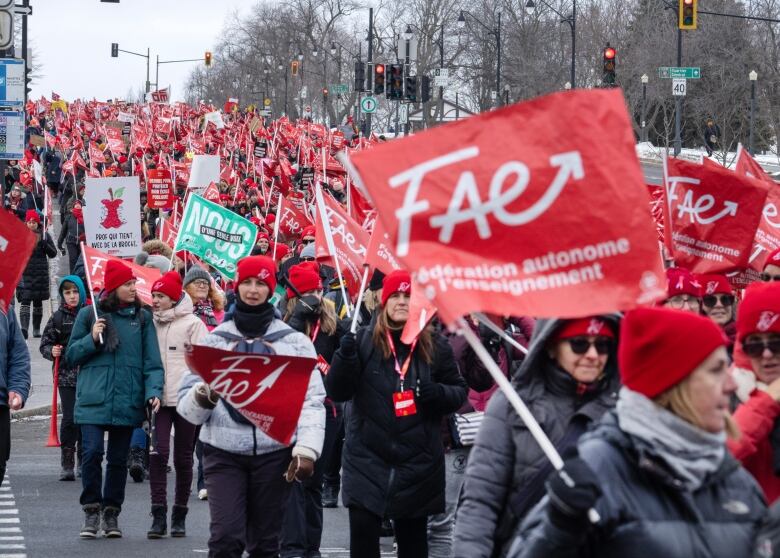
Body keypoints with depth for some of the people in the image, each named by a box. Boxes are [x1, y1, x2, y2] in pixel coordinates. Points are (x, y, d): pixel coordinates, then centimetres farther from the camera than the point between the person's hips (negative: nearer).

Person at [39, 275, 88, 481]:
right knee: (70, 419, -8)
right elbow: (45, 344, 6)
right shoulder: (58, 317, 4)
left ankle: (84, 462, 20)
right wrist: (52, 351, -13)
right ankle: (67, 465, -2)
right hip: (66, 375, -1)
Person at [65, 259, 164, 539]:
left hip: (127, 400, 2)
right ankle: (91, 511, 3)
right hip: (93, 399, -1)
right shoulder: (89, 314, 5)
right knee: (92, 453, -12)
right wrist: (92, 339, -8)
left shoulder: (142, 317, 7)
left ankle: (111, 513, 19)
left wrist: (153, 391, -11)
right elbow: (72, 355, 10)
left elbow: (152, 361, 4)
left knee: (118, 459, 8)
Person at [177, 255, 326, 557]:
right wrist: (202, 397, -18)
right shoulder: (214, 340, 8)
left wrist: (306, 449, -13)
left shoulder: (294, 341, 6)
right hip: (223, 452, 0)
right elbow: (187, 403, 6)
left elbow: (312, 400, 0)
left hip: (274, 453, 0)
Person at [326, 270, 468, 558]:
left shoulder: (435, 346, 3)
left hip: (418, 462, 2)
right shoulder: (363, 340, -1)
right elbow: (337, 392, -5)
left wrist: (439, 393, -13)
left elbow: (459, 391, 10)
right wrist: (345, 357, -22)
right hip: (368, 458, -1)